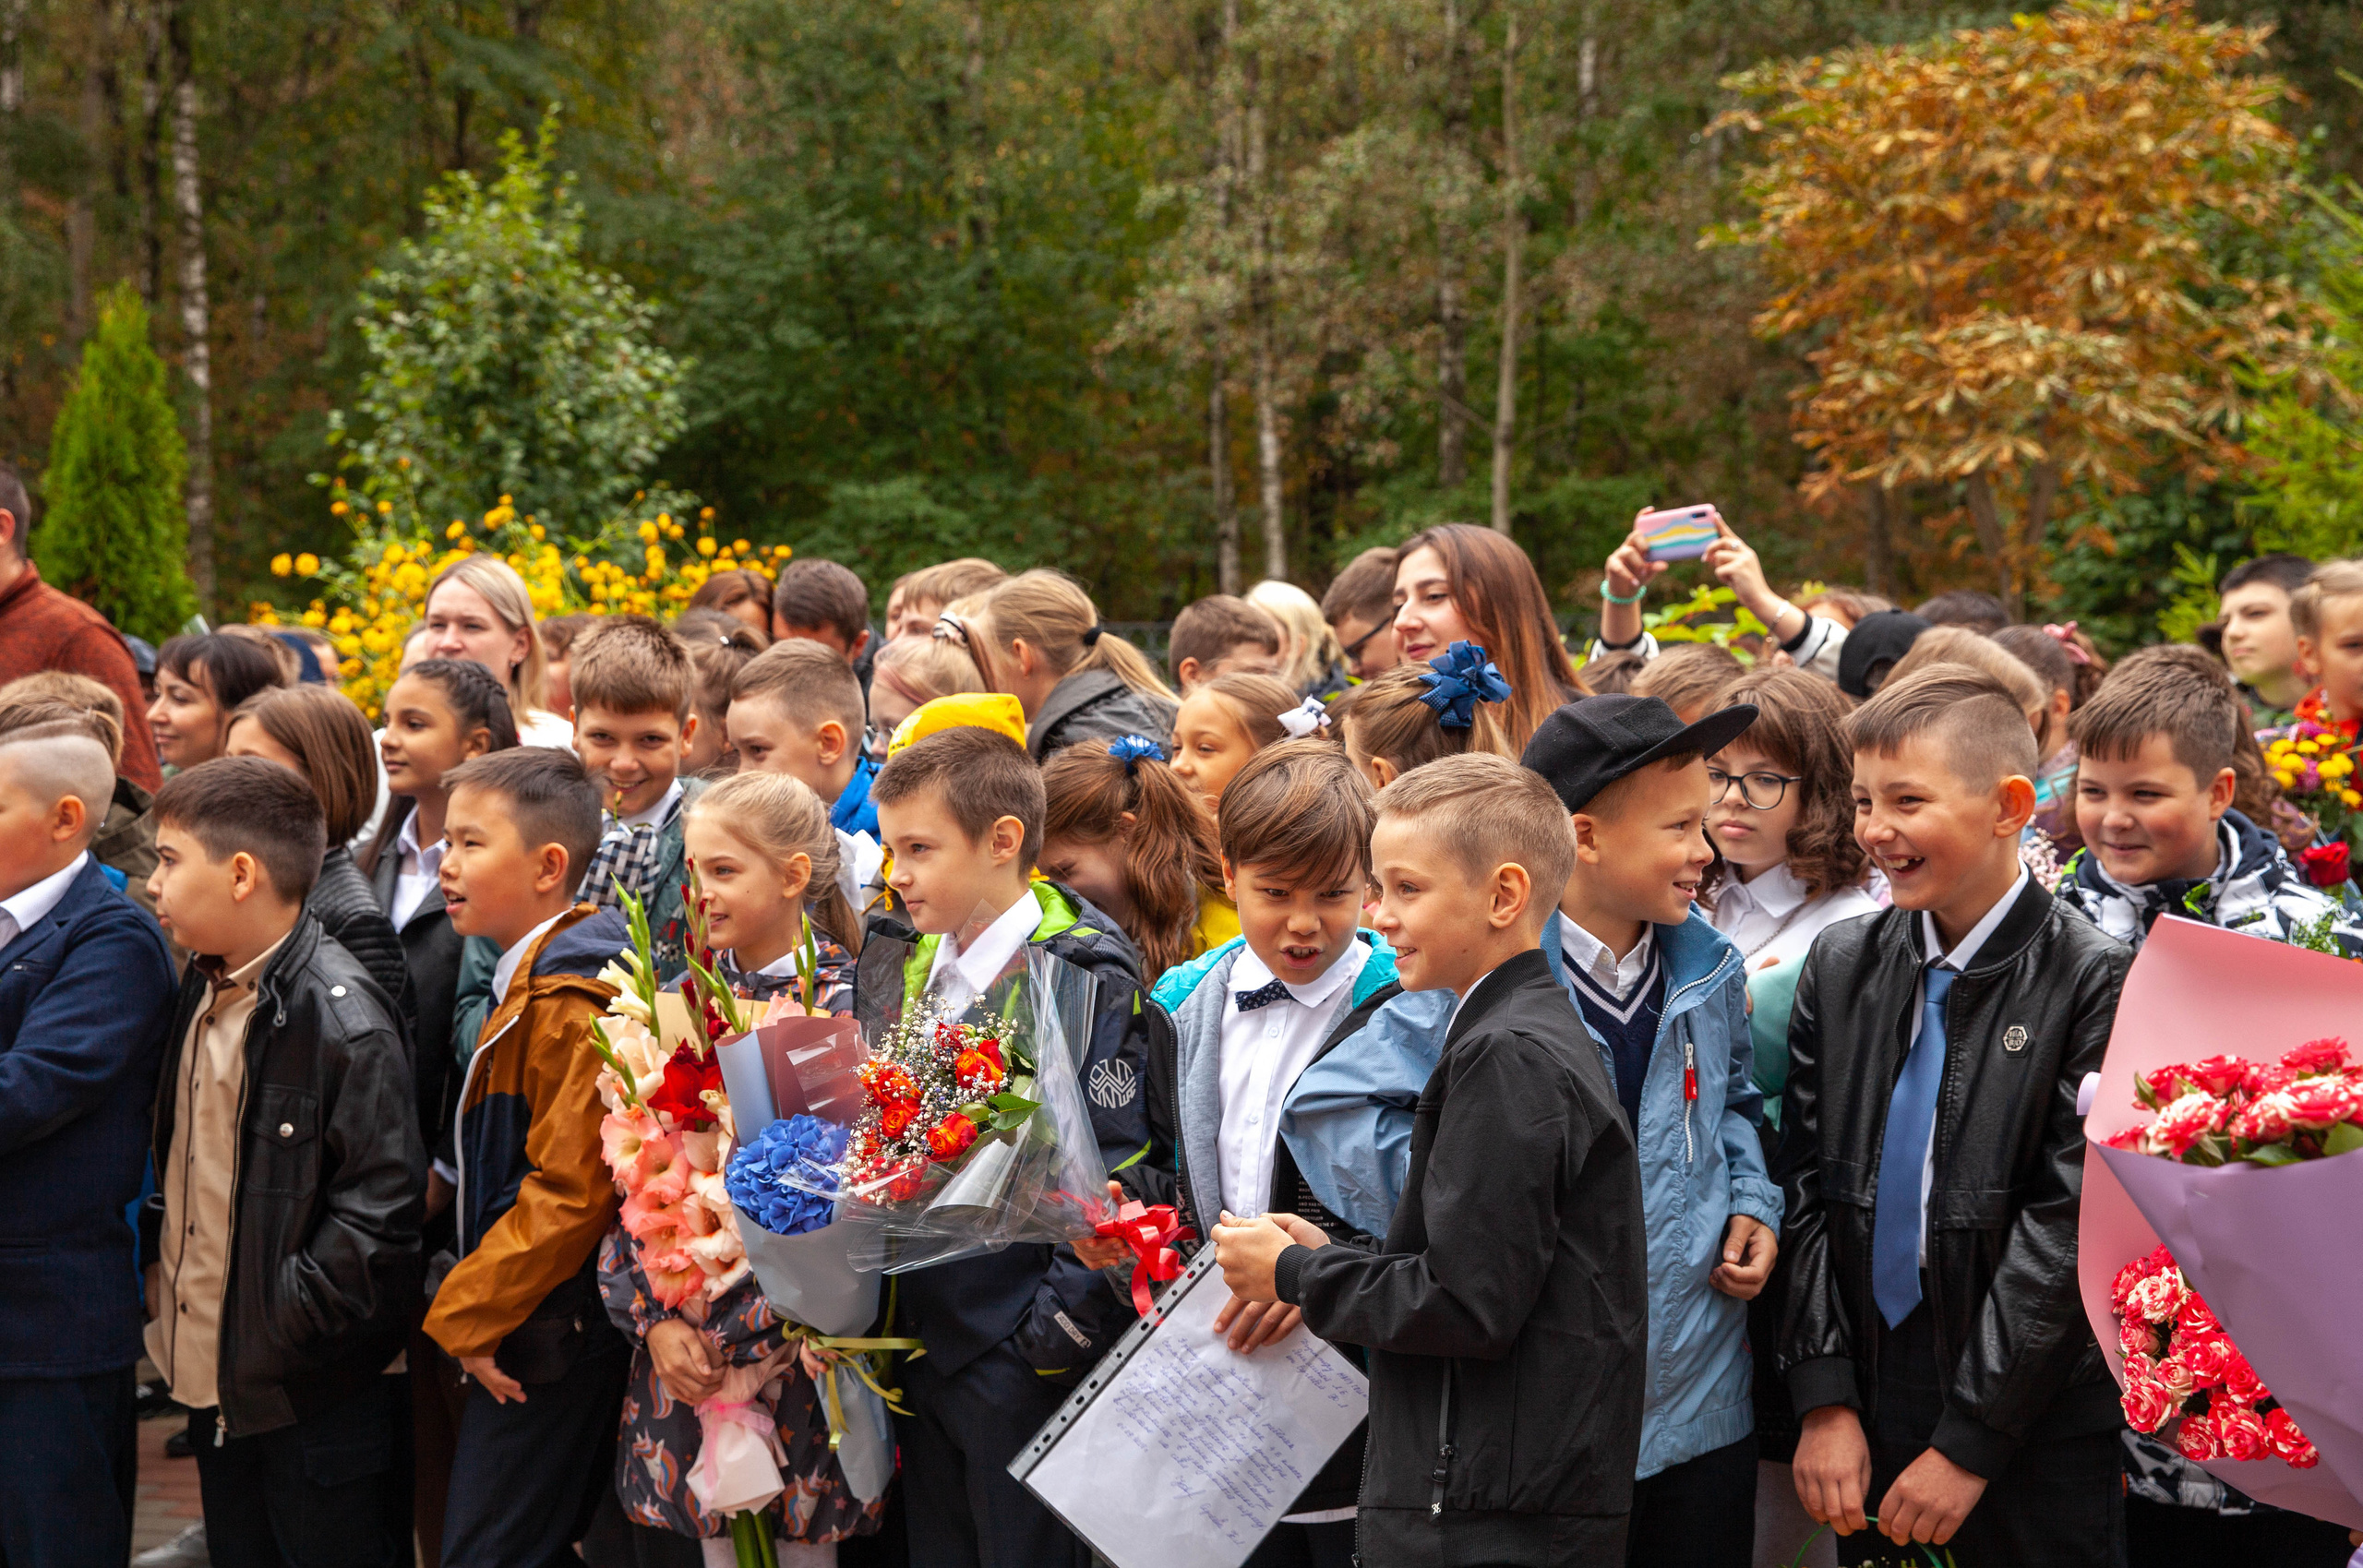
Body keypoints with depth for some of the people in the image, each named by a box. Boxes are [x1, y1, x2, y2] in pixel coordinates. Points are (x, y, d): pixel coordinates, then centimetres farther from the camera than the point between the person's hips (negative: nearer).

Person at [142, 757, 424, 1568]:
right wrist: (157, 1262, 11)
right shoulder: (202, 992, 9)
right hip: (213, 1383, 8)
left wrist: (286, 1322, -19)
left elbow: (380, 1204, -22)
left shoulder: (343, 1019, -20)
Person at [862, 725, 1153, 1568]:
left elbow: (1113, 1172, -17)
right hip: (922, 1338, 7)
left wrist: (1060, 1326, -19)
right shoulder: (896, 965, 9)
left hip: (1023, 1358, -7)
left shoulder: (1084, 978, -13)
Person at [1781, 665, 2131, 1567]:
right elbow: (1807, 1192, 6)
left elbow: (2064, 1228, -13)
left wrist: (1968, 1442, -14)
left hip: (2036, 1449, -4)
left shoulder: (2094, 984, -11)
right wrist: (1825, 1401, -3)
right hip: (1865, 1418, 4)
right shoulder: (1841, 968, 6)